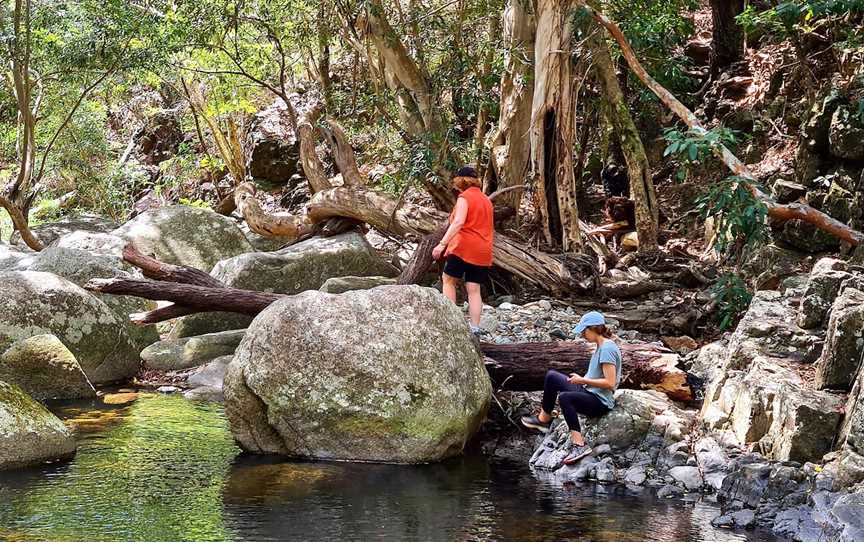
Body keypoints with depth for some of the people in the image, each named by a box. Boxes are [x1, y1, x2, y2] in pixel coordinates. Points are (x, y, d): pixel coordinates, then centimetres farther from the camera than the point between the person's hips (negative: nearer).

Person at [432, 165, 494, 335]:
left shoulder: (464, 197, -5)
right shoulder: (486, 200, 19)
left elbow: (458, 222, -20)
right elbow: (491, 229, 25)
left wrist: (442, 244, -25)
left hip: (464, 247, -7)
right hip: (483, 251, 7)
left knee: (448, 280, 5)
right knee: (474, 289, 5)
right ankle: (475, 327, -2)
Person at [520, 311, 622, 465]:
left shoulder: (607, 348, -19)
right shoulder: (601, 346, 11)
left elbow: (609, 383, -24)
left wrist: (582, 380, -17)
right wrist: (581, 379, 6)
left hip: (600, 402, -10)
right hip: (589, 392, 10)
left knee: (564, 397, -35)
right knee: (551, 377, 10)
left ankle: (579, 444, -36)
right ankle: (543, 419, 18)